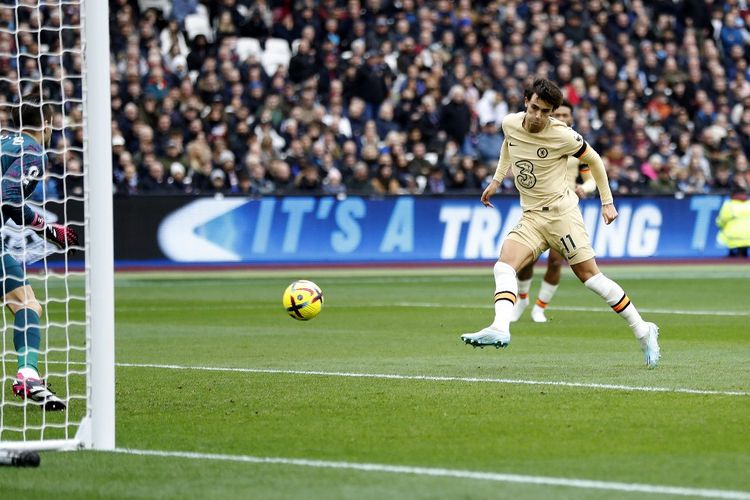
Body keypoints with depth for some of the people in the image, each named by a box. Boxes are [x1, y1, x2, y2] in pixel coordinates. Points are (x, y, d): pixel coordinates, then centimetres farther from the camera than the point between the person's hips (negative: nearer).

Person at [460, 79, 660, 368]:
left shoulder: (562, 136, -15)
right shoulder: (510, 123, 0)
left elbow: (593, 160, 1)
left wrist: (607, 202, 5)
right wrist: (497, 180, 23)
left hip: (560, 211, -5)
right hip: (530, 217, 5)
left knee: (589, 276, -6)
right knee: (504, 267, -18)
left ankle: (643, 331, 4)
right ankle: (500, 329, -35)